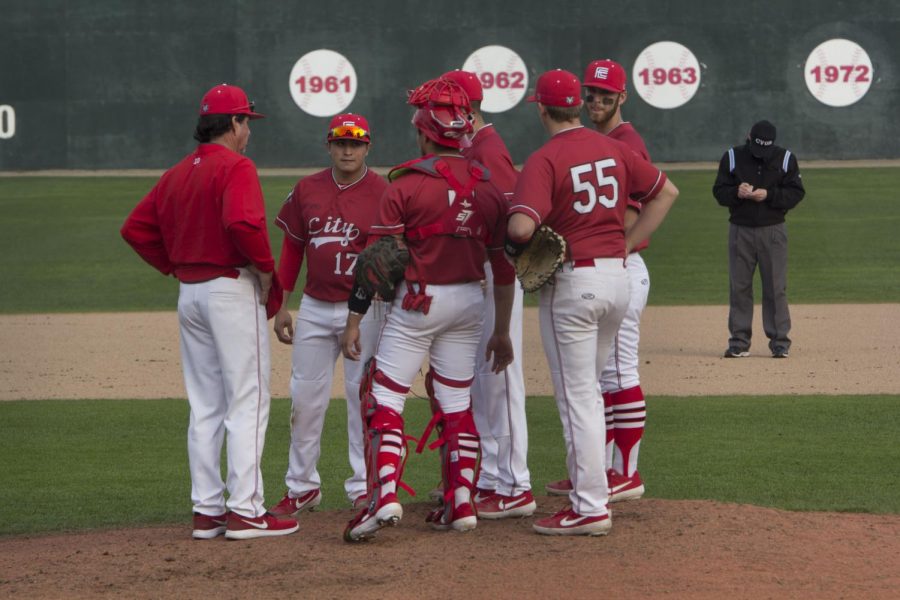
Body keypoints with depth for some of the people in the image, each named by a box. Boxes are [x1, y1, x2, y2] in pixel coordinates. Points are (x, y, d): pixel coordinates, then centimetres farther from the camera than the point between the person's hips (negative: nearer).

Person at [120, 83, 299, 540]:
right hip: (232, 291, -8)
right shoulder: (236, 167, -11)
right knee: (247, 400, -5)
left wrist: (175, 267, 15)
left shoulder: (178, 174, 13)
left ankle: (207, 511, 11)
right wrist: (265, 268, -14)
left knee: (205, 406, 11)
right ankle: (244, 510, -8)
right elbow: (243, 222, -28)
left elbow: (136, 228, 14)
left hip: (189, 293, 8)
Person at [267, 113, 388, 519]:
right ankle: (302, 487, 15)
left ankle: (364, 488, 8)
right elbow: (292, 248, 12)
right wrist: (281, 305, 10)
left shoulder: (383, 193, -5)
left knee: (362, 396, 0)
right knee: (304, 396, 5)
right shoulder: (307, 190, 6)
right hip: (315, 307, 4)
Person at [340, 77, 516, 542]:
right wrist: (502, 332, 17)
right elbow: (503, 267, 8)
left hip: (417, 302, -5)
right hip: (470, 304, 5)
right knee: (455, 403, 14)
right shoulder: (488, 188, 4)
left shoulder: (406, 185, -11)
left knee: (384, 399, -2)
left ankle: (385, 497, -17)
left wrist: (354, 321, -8)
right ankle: (461, 504, 12)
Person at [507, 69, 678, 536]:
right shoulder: (613, 149, 6)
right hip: (618, 276, 7)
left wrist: (514, 246, -5)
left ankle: (590, 508, -4)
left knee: (576, 396, -3)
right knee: (587, 389, 23)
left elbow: (522, 226, -28)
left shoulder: (545, 160, -14)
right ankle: (590, 483, 31)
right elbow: (666, 192, 16)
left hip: (572, 283, -7)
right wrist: (628, 243, 14)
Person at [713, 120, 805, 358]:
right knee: (739, 287, 3)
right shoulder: (732, 157, 1)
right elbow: (719, 191, 1)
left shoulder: (785, 158, 0)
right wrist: (736, 193, -20)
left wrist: (769, 195, -17)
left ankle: (780, 342, 3)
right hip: (740, 229, 1)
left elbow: (796, 193, -3)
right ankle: (739, 342, 9)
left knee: (776, 287, -2)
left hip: (773, 230, -1)